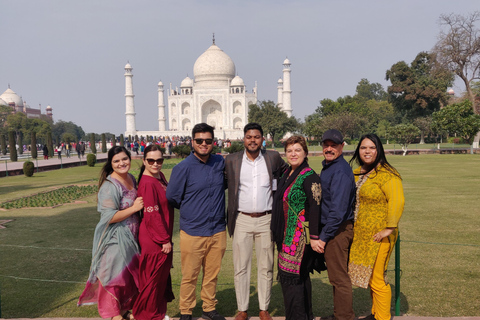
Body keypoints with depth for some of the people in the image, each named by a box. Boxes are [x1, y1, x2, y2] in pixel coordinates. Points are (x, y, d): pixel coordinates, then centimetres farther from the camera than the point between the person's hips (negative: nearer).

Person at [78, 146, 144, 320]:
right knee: (115, 276, 4)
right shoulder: (109, 186, -20)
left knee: (129, 276, 18)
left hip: (131, 238, 8)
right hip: (115, 239, -8)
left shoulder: (131, 178, 6)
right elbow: (109, 217, -24)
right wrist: (134, 208, -23)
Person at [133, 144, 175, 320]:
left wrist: (167, 237, 14)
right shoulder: (147, 183, -22)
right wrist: (165, 240, -17)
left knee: (163, 276, 21)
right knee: (153, 278, 6)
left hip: (162, 237, 9)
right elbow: (152, 215, -23)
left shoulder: (160, 176, 6)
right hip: (154, 240, -9)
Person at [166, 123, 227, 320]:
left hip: (218, 231, 4)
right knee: (189, 276, 7)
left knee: (212, 274, 15)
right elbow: (172, 197, -2)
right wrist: (191, 210, 9)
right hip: (192, 232, -4)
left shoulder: (220, 163, 2)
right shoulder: (183, 168, -10)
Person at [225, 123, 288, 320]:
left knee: (266, 267, 8)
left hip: (265, 220, 1)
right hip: (242, 220, 0)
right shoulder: (231, 160, 1)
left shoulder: (273, 158, 3)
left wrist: (276, 187, 2)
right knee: (241, 267, 5)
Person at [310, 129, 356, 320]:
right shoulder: (328, 167, 13)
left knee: (339, 278, 2)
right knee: (338, 276, 20)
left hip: (337, 230, -10)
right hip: (332, 228, 10)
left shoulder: (340, 171, -19)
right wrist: (320, 234, 12)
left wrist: (323, 238, -19)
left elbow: (338, 210, -24)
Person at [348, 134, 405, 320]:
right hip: (361, 235, 8)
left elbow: (397, 201, -23)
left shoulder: (386, 174, -15)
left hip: (378, 236, -8)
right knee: (369, 276, 18)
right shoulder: (358, 173, 11)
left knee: (376, 278, -1)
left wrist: (389, 228, -24)